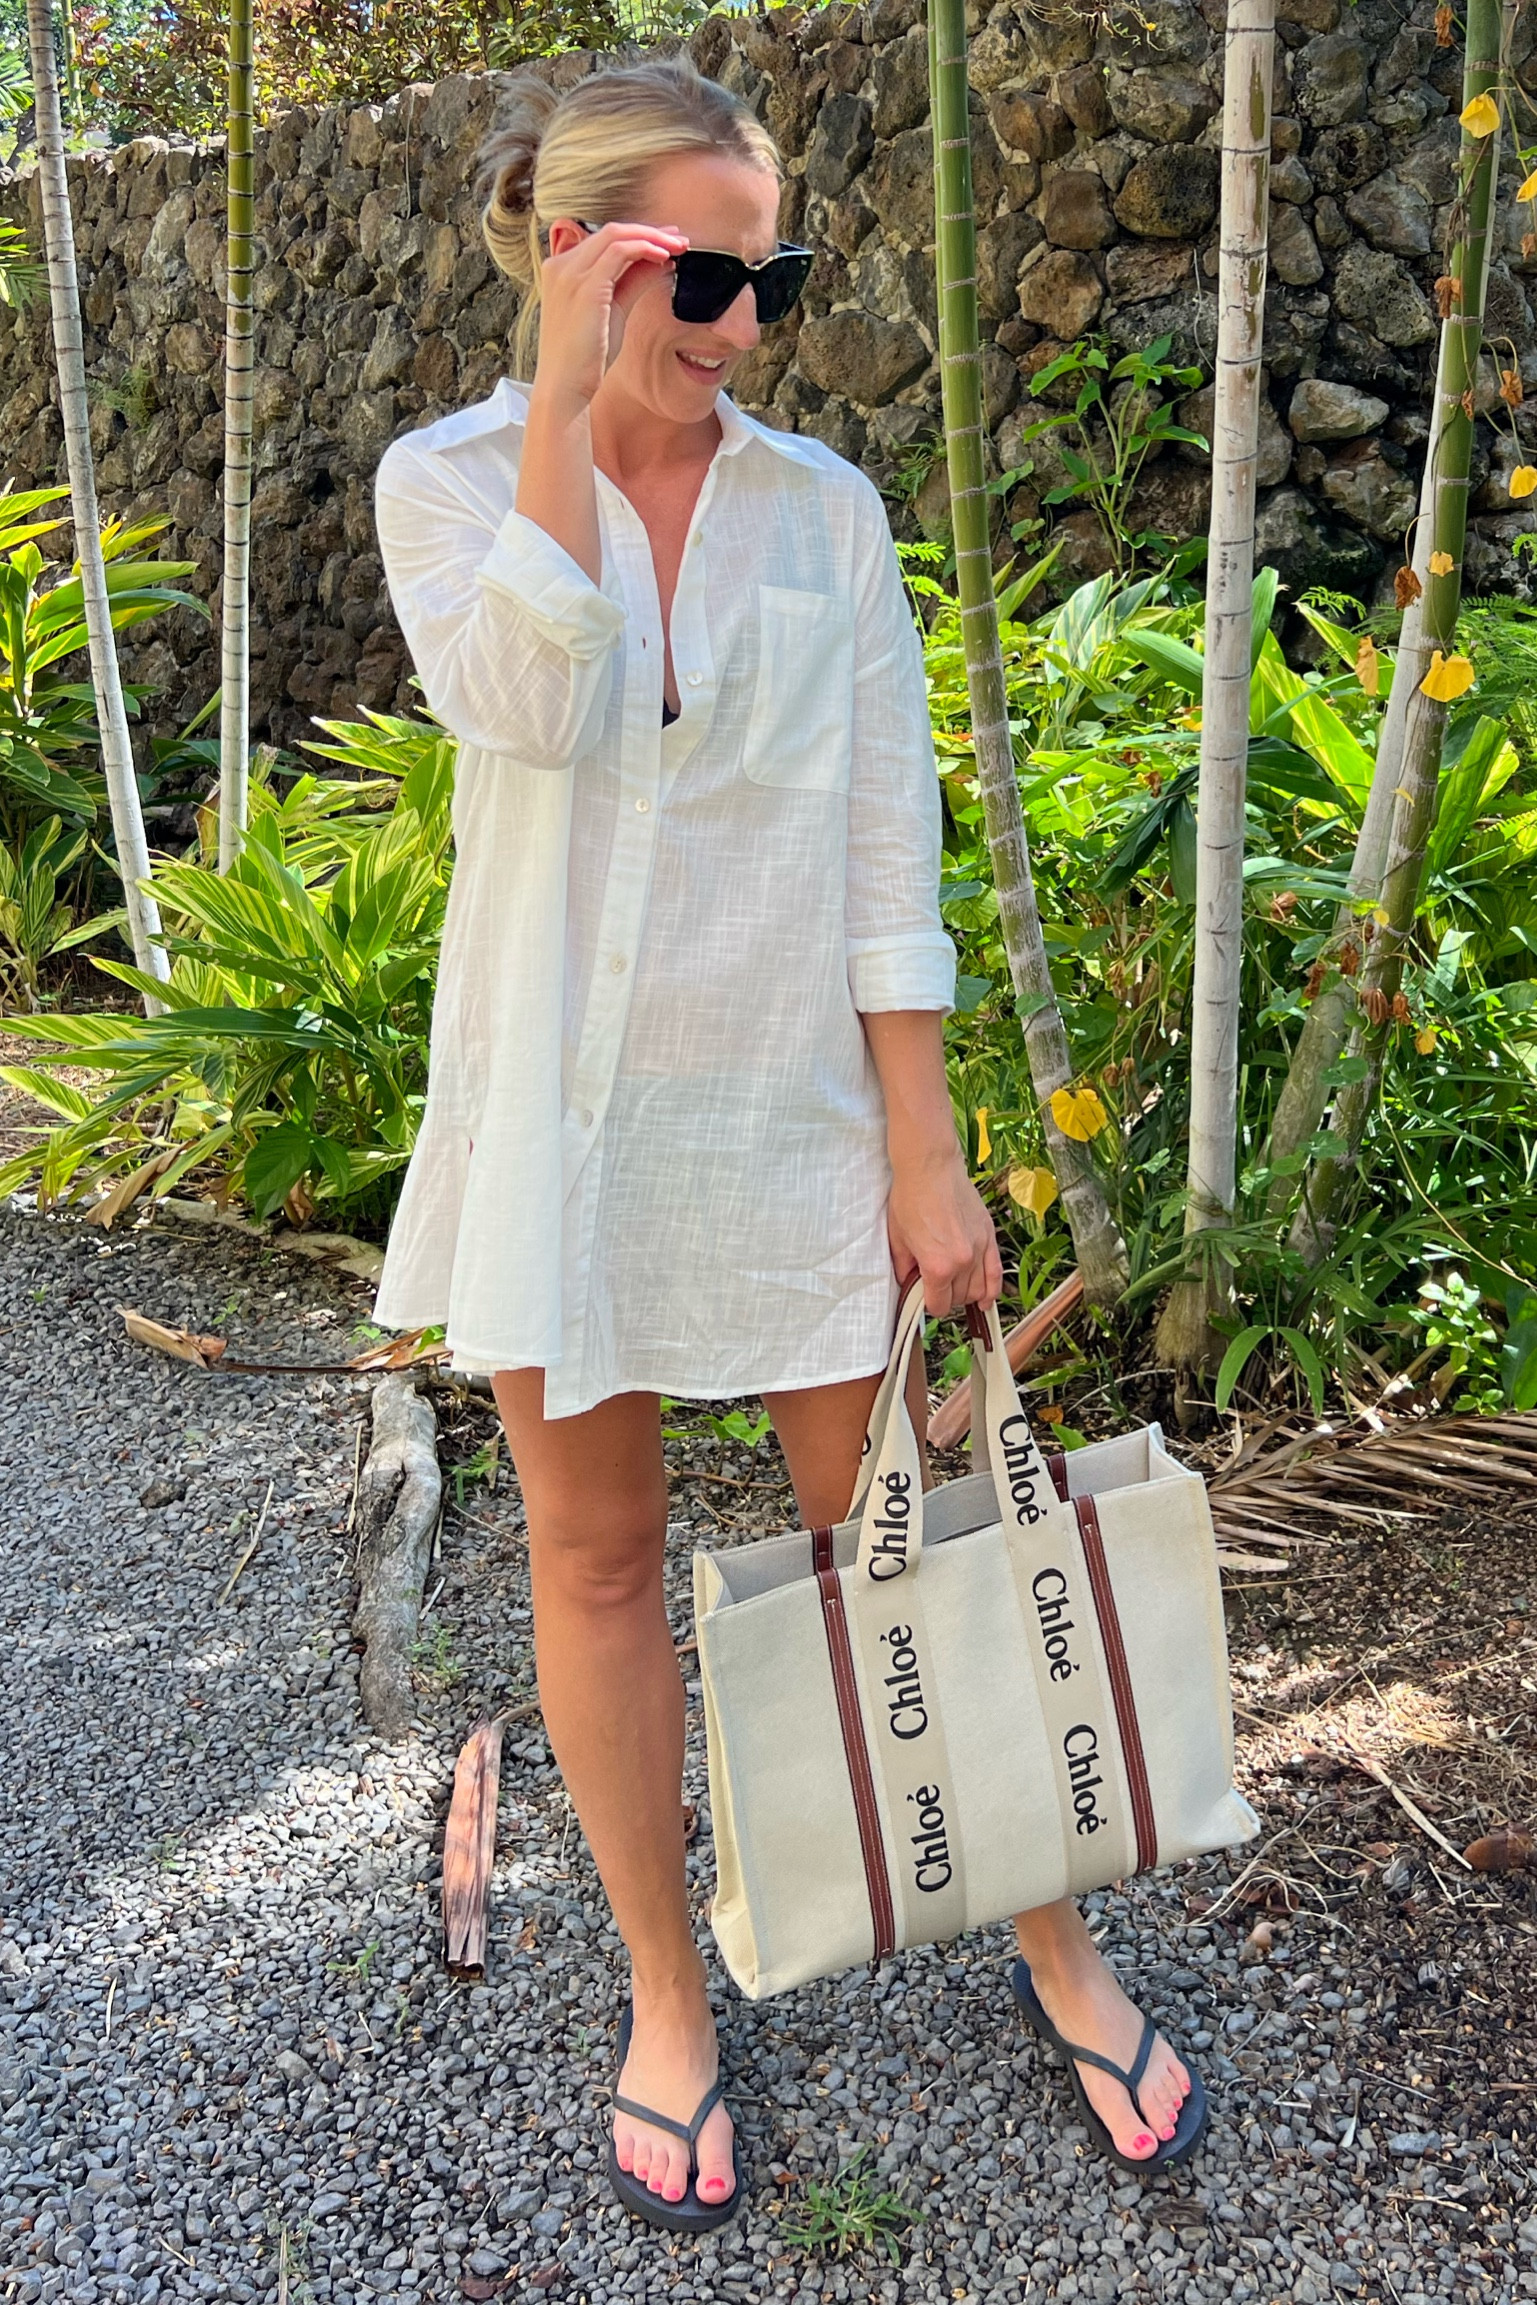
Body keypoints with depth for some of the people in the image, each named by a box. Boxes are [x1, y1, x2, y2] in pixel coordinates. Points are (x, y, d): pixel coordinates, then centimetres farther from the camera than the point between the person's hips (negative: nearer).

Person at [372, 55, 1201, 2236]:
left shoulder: (822, 506, 2)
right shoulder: (450, 481, 0)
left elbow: (887, 844, -1)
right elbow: (523, 700, -22)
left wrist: (925, 1148, -4)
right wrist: (560, 406, -20)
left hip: (792, 1103, 0)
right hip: (559, 1108, 0)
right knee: (595, 1549, 10)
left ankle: (1057, 1935, 30)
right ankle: (667, 1994, 30)